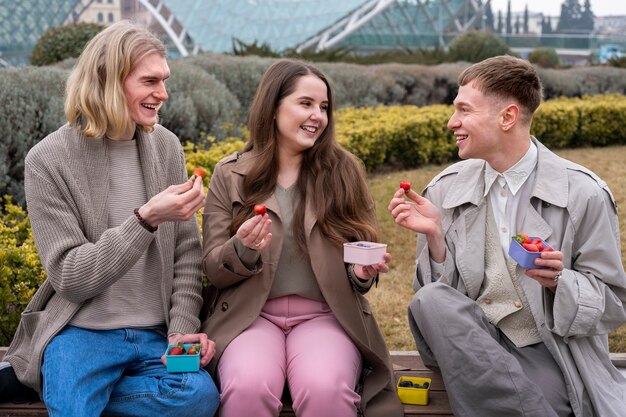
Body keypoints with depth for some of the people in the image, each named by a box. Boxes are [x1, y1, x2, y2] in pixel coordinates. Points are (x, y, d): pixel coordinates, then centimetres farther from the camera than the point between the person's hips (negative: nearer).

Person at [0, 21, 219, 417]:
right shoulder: (49, 160, -8)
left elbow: (186, 252, 7)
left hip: (155, 337, 6)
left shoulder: (167, 146, 4)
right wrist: (146, 219, -24)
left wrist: (183, 328, -7)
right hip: (82, 334, -5)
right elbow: (70, 277, -13)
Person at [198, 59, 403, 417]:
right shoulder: (230, 175, 4)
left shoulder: (344, 170, 6)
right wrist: (243, 249, -19)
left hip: (326, 315, 0)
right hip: (250, 315, 0)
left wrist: (363, 271, -12)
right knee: (249, 387, -33)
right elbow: (213, 269, 3)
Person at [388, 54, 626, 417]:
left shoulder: (583, 193, -5)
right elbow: (441, 290, 6)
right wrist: (435, 236, -11)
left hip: (550, 350, -5)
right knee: (430, 300, -30)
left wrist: (558, 281, -19)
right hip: (474, 339, 6)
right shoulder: (446, 189, 5)